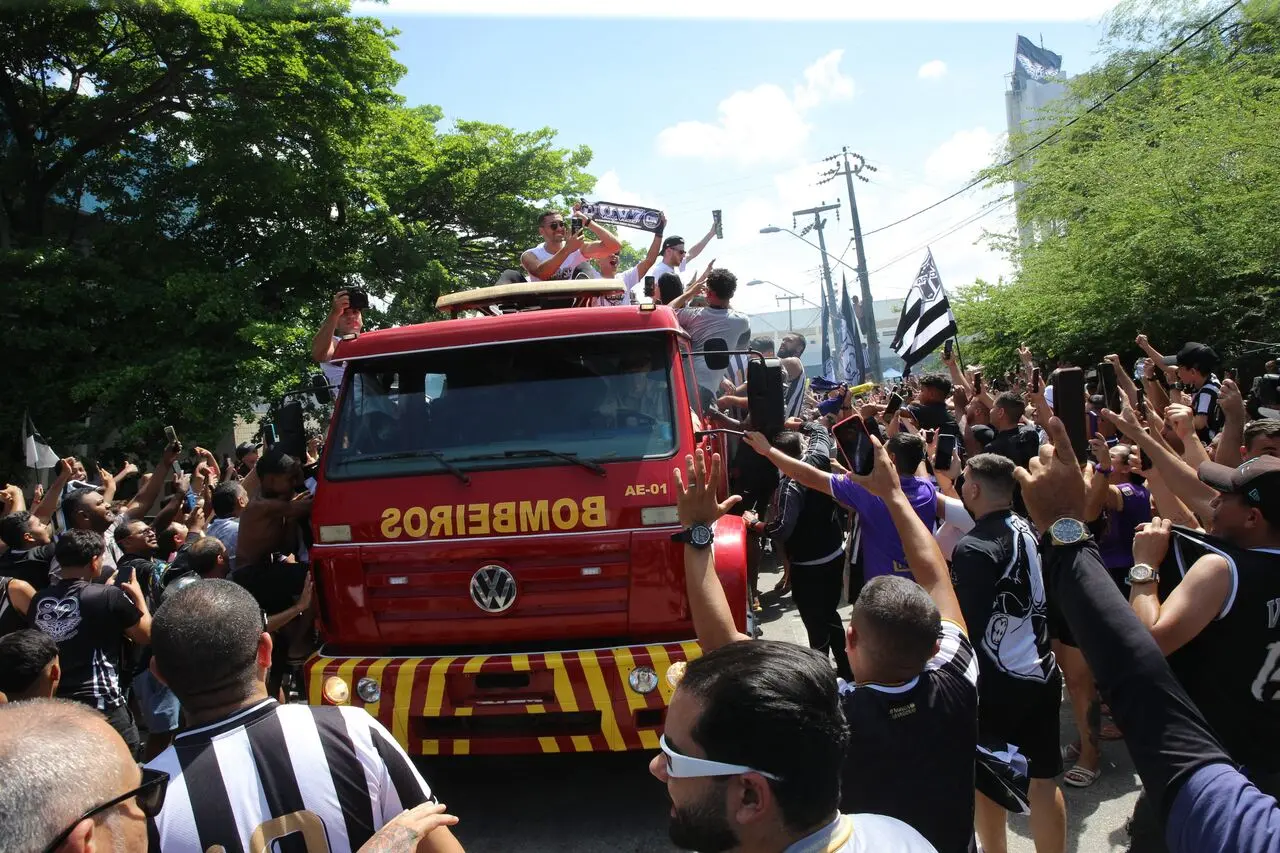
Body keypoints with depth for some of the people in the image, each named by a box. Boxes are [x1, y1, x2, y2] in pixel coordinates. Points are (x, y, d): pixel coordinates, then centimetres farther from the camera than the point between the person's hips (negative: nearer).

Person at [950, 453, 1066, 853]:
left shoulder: (974, 549, -21)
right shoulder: (1027, 529, 2)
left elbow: (965, 625, -20)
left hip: (996, 683, -7)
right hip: (1041, 673, 7)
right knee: (1043, 779, 14)